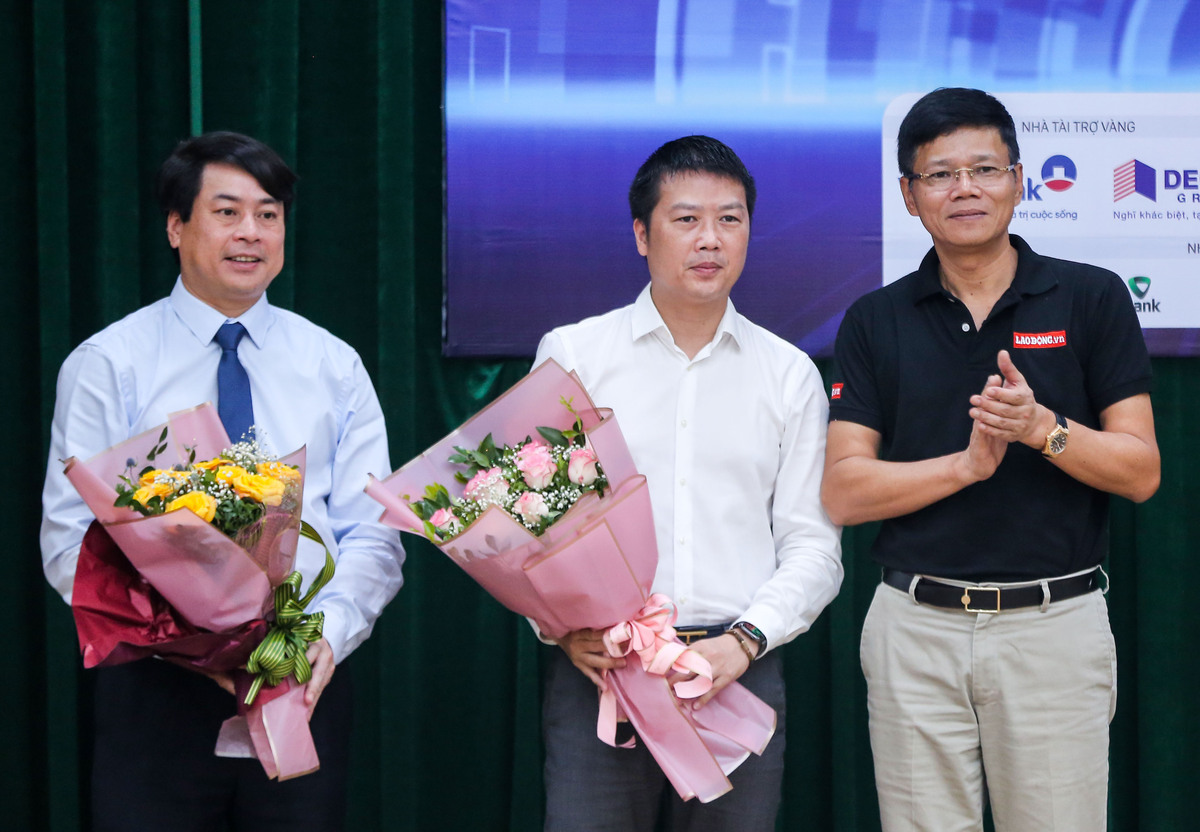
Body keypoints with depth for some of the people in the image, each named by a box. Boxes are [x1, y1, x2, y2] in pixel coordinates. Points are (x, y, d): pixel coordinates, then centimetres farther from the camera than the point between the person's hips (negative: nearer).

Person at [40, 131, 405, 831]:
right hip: (158, 687, -2)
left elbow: (373, 535, 2)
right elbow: (73, 539, -7)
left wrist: (329, 636, -17)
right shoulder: (107, 366, 0)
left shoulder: (335, 367, 7)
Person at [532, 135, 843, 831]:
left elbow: (812, 545, 7)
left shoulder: (790, 374, 10)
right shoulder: (572, 353, 7)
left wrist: (745, 640, -8)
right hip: (597, 666, -1)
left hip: (740, 672, 1)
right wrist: (561, 625, -10)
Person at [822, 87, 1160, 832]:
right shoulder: (876, 322, 5)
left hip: (1054, 623, -1)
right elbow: (843, 491, -2)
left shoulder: (1092, 299, 1)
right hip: (916, 627, 1)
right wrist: (966, 464, -15)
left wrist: (1043, 429, -19)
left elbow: (1141, 472, -2)